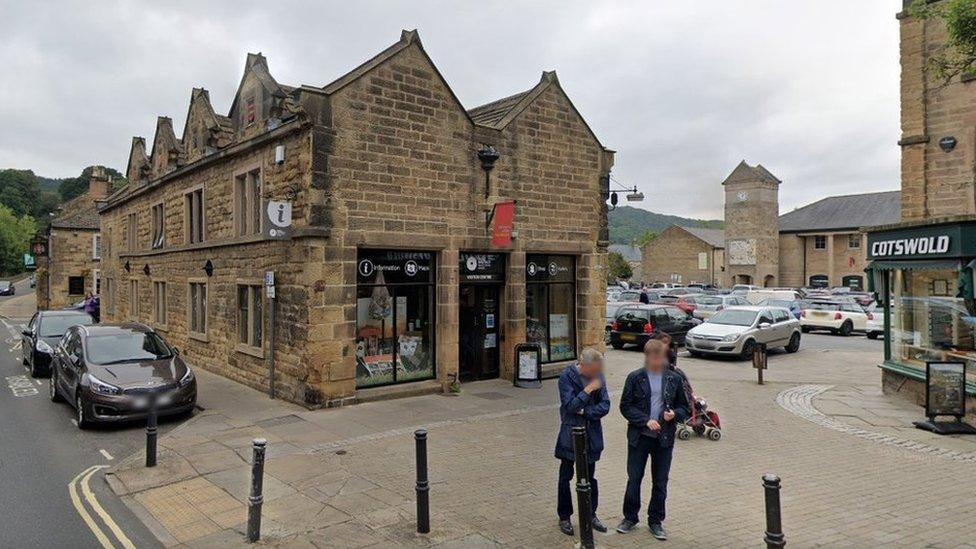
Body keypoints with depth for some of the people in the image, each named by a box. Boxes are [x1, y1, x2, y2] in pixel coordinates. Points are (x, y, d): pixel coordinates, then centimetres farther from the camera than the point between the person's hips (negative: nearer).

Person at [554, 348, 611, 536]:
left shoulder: (598, 377, -1)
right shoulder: (567, 377, -13)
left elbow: (605, 406, -5)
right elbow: (569, 406, -19)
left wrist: (585, 412, -15)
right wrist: (587, 390, -22)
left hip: (591, 435, 3)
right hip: (570, 435, -3)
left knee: (589, 476, 14)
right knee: (565, 477, 7)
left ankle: (590, 515, 29)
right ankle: (564, 517, 21)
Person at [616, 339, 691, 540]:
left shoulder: (674, 379, 1)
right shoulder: (635, 378, -4)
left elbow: (684, 408, 9)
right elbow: (625, 406, -5)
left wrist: (674, 414, -13)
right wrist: (646, 420, -16)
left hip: (664, 439, 2)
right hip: (639, 437, -1)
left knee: (660, 482, 10)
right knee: (634, 479, 8)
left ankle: (655, 521, 27)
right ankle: (630, 517, 26)